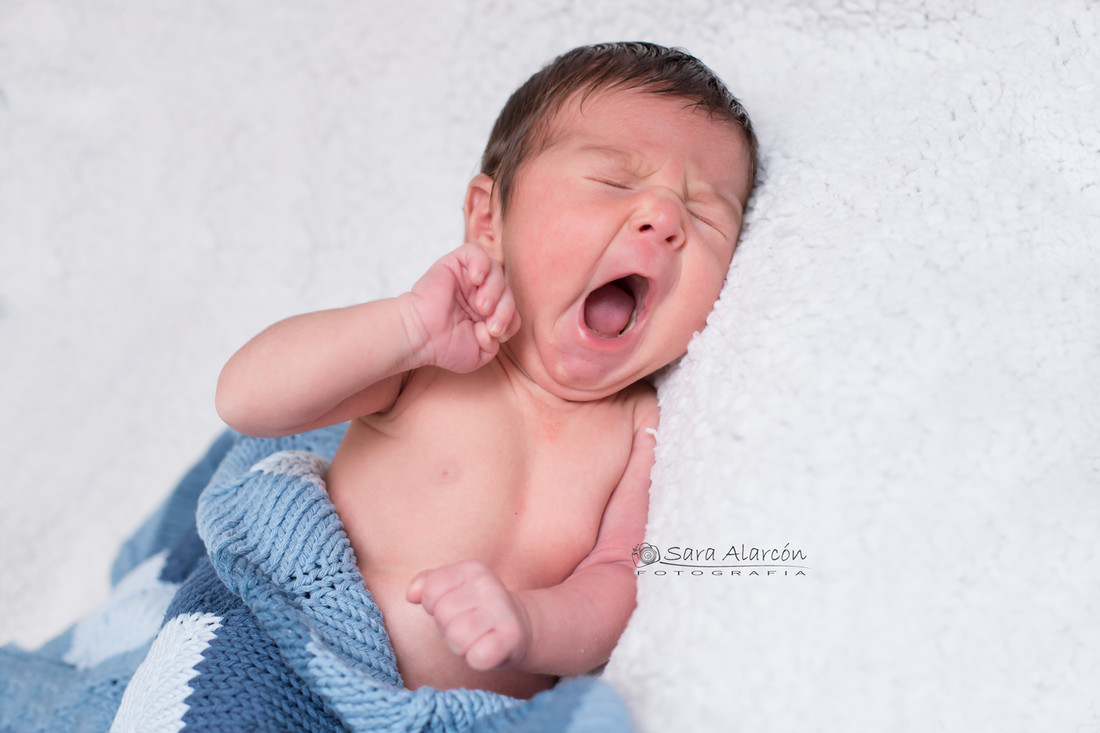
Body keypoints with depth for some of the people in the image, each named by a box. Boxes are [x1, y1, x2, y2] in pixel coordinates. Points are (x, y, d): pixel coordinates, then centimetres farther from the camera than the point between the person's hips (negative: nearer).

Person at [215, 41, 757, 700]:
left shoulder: (645, 431, -7)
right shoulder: (430, 356, -13)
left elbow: (618, 583, -13)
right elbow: (244, 399, -20)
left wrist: (526, 624, -34)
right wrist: (410, 328, -31)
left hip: (477, 715, 3)